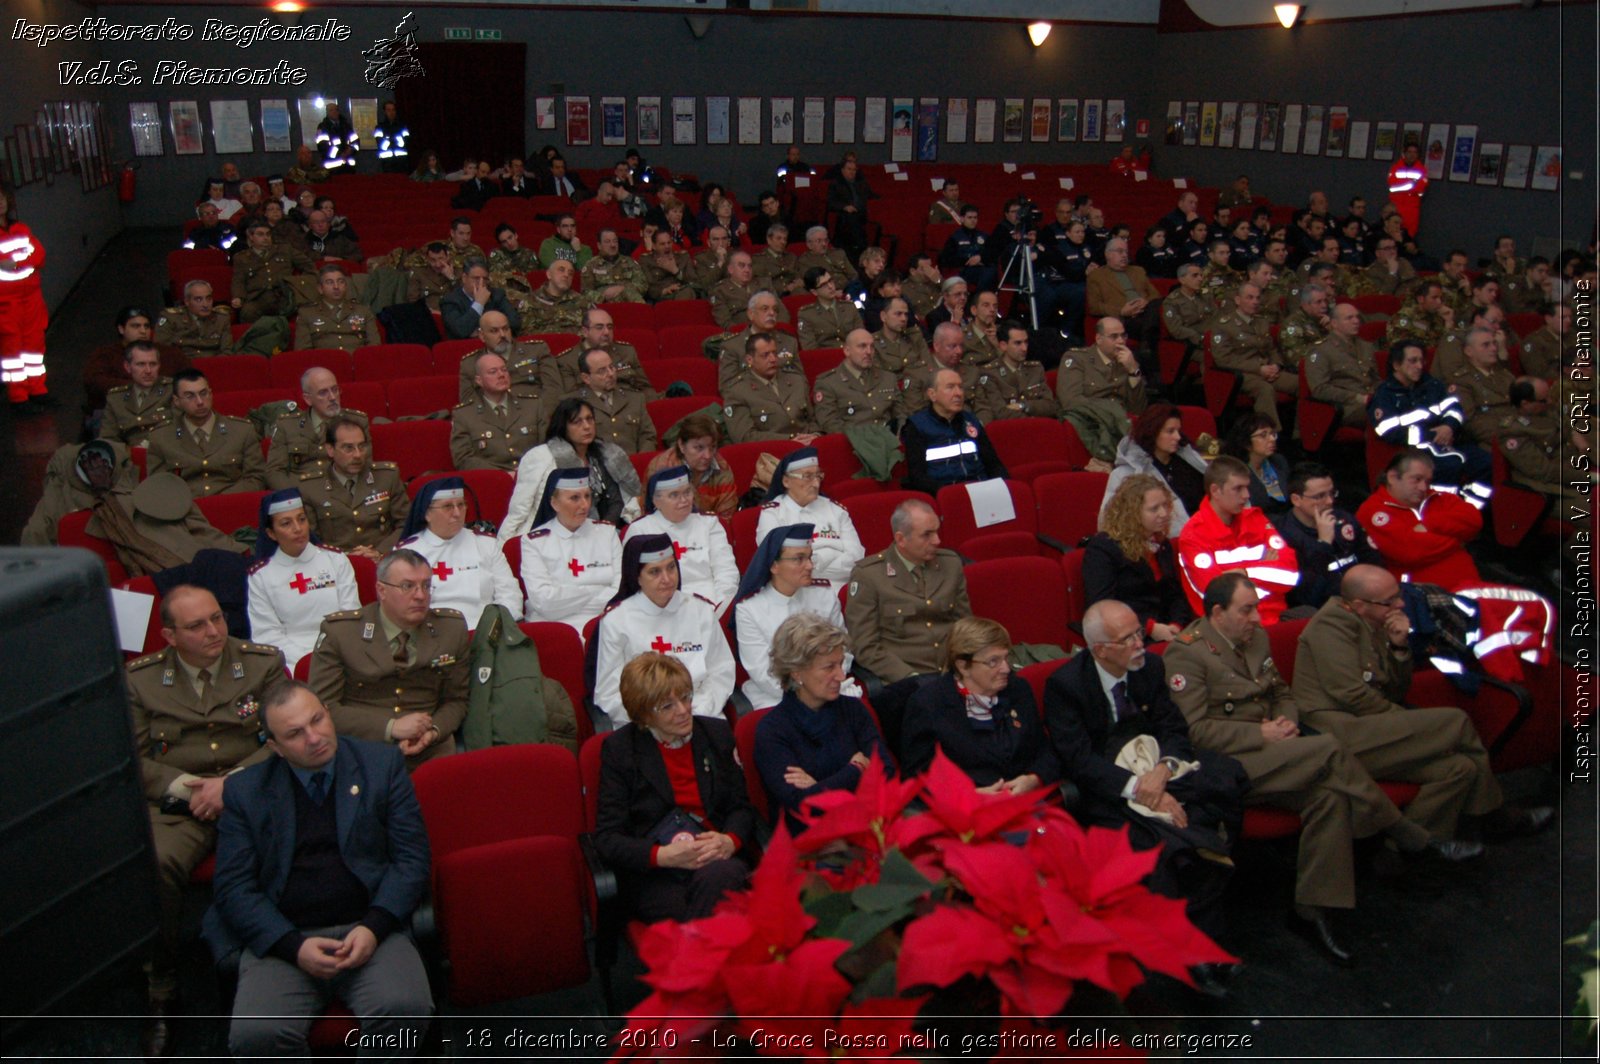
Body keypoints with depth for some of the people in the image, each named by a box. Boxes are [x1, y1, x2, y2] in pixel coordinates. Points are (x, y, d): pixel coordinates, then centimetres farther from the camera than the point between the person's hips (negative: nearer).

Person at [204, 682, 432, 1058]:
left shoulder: (381, 766, 8)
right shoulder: (245, 790, 9)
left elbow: (412, 858, 5)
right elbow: (232, 887, 3)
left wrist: (374, 928, -12)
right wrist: (293, 946, -11)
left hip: (368, 930, 0)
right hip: (282, 939, 1)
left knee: (405, 1008, -30)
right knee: (255, 1035, -28)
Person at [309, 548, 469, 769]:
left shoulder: (453, 627, 7)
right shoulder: (338, 631, -1)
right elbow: (322, 706, -4)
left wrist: (434, 731, -8)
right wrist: (391, 727, -14)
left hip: (430, 755, 3)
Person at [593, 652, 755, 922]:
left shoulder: (717, 733, 13)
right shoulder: (619, 748, 2)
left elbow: (741, 806, 13)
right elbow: (606, 838, -3)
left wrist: (730, 841, -11)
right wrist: (664, 856, -20)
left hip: (719, 860, 3)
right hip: (652, 877, -3)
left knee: (718, 877, -35)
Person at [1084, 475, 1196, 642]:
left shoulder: (1163, 545, 19)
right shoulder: (1101, 547, -5)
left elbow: (1176, 595, 21)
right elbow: (1102, 606, -14)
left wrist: (1176, 625, -1)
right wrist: (1149, 628, -19)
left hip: (1161, 632, 7)